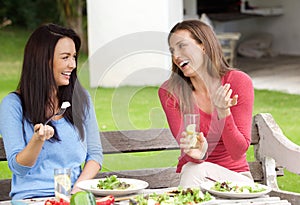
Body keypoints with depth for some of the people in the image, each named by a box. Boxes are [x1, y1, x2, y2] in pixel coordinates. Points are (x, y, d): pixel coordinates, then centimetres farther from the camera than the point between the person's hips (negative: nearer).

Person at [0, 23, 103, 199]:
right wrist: (38, 140, -22)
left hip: (74, 197, 3)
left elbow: (95, 154, 12)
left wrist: (79, 187, -6)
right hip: (32, 196, -3)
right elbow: (18, 167, -3)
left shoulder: (82, 98, 12)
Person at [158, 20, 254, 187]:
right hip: (191, 176, 1)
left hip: (235, 176, -1)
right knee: (193, 166, -32)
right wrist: (198, 153, -38)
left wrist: (223, 113, -29)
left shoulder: (239, 82, -10)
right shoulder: (170, 92, -7)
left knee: (198, 170, -31)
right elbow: (187, 150, -14)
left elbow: (238, 152, -13)